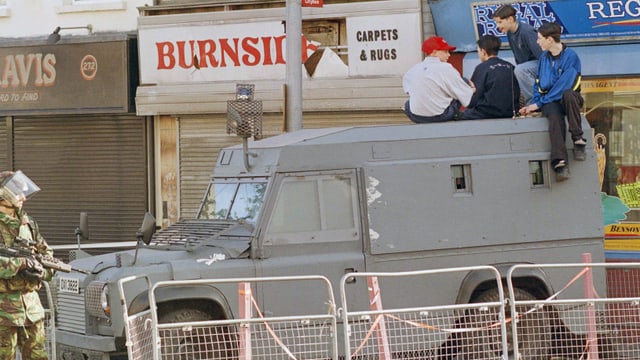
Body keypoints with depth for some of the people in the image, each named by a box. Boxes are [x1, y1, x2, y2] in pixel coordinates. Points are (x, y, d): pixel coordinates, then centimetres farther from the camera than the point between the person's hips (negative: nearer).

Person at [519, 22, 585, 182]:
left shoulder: (570, 57, -7)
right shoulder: (544, 57, 13)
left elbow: (563, 86, -15)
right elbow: (539, 85, 20)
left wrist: (538, 103, -14)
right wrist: (533, 104, 4)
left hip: (568, 99, -3)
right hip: (549, 101, 3)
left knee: (568, 94, -41)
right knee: (555, 116, -34)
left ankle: (578, 139, -34)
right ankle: (559, 162, -52)